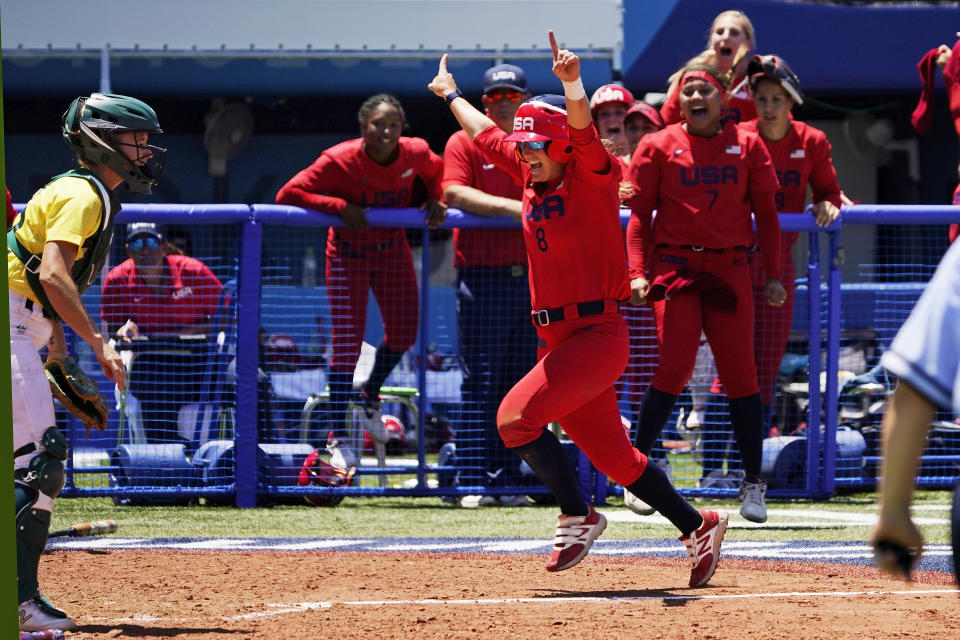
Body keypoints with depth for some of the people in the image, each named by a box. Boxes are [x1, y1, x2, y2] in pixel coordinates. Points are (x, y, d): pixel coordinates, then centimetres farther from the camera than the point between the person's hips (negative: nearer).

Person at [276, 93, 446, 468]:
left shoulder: (416, 154, -13)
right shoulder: (340, 160, -25)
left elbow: (438, 172, 12)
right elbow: (287, 194, -26)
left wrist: (437, 201, -6)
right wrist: (341, 206, -32)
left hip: (392, 249, 4)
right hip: (348, 253, -4)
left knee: (403, 332, 5)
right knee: (346, 342, -9)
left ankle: (370, 395, 36)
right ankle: (338, 438, 0)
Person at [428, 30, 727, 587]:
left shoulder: (591, 177, -8)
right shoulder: (532, 174, 12)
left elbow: (581, 126, -29)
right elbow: (486, 133, 28)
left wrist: (571, 80, -33)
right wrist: (450, 95, 39)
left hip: (598, 334, -8)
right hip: (558, 337, 8)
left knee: (517, 416, -21)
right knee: (613, 456, 11)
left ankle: (579, 517, -6)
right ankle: (698, 528, 23)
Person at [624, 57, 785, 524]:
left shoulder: (747, 145, 9)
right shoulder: (659, 146, 5)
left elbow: (765, 213, 11)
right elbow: (640, 214, 4)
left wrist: (773, 275, 5)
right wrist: (637, 272, -6)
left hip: (730, 269, 2)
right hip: (675, 266, -2)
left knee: (740, 371, -4)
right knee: (675, 367, -12)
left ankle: (753, 483, 4)